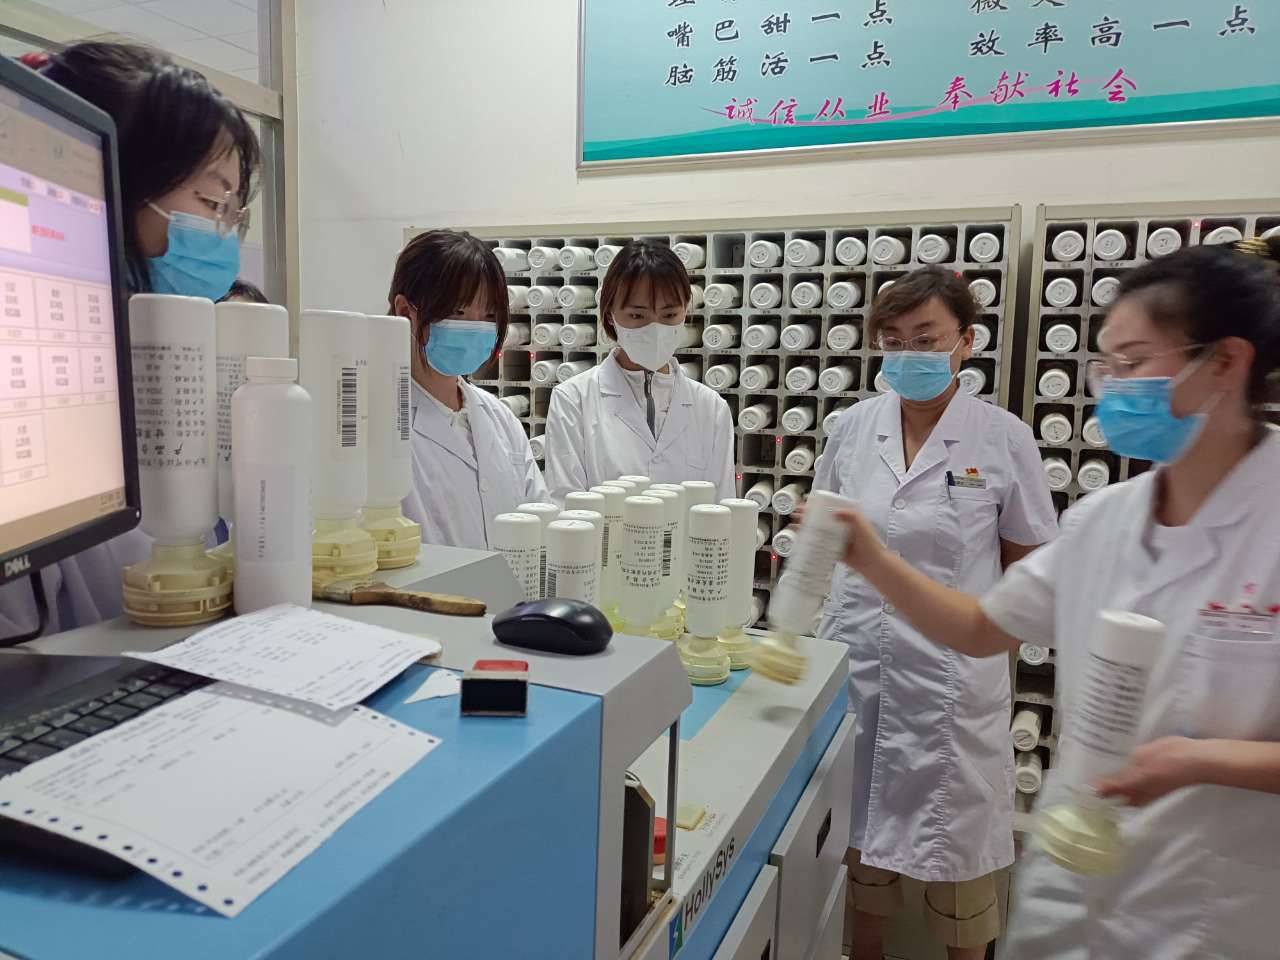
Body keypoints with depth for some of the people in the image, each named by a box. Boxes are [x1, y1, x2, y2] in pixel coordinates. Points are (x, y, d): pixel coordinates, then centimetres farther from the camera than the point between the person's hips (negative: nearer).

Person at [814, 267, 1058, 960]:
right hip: (855, 660, 3)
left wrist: (998, 646, 0)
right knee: (860, 826, 17)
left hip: (950, 674, -3)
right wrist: (815, 627, 11)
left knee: (953, 836, 11)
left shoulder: (1003, 438, -7)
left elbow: (1027, 565, 1)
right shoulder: (853, 427, 1)